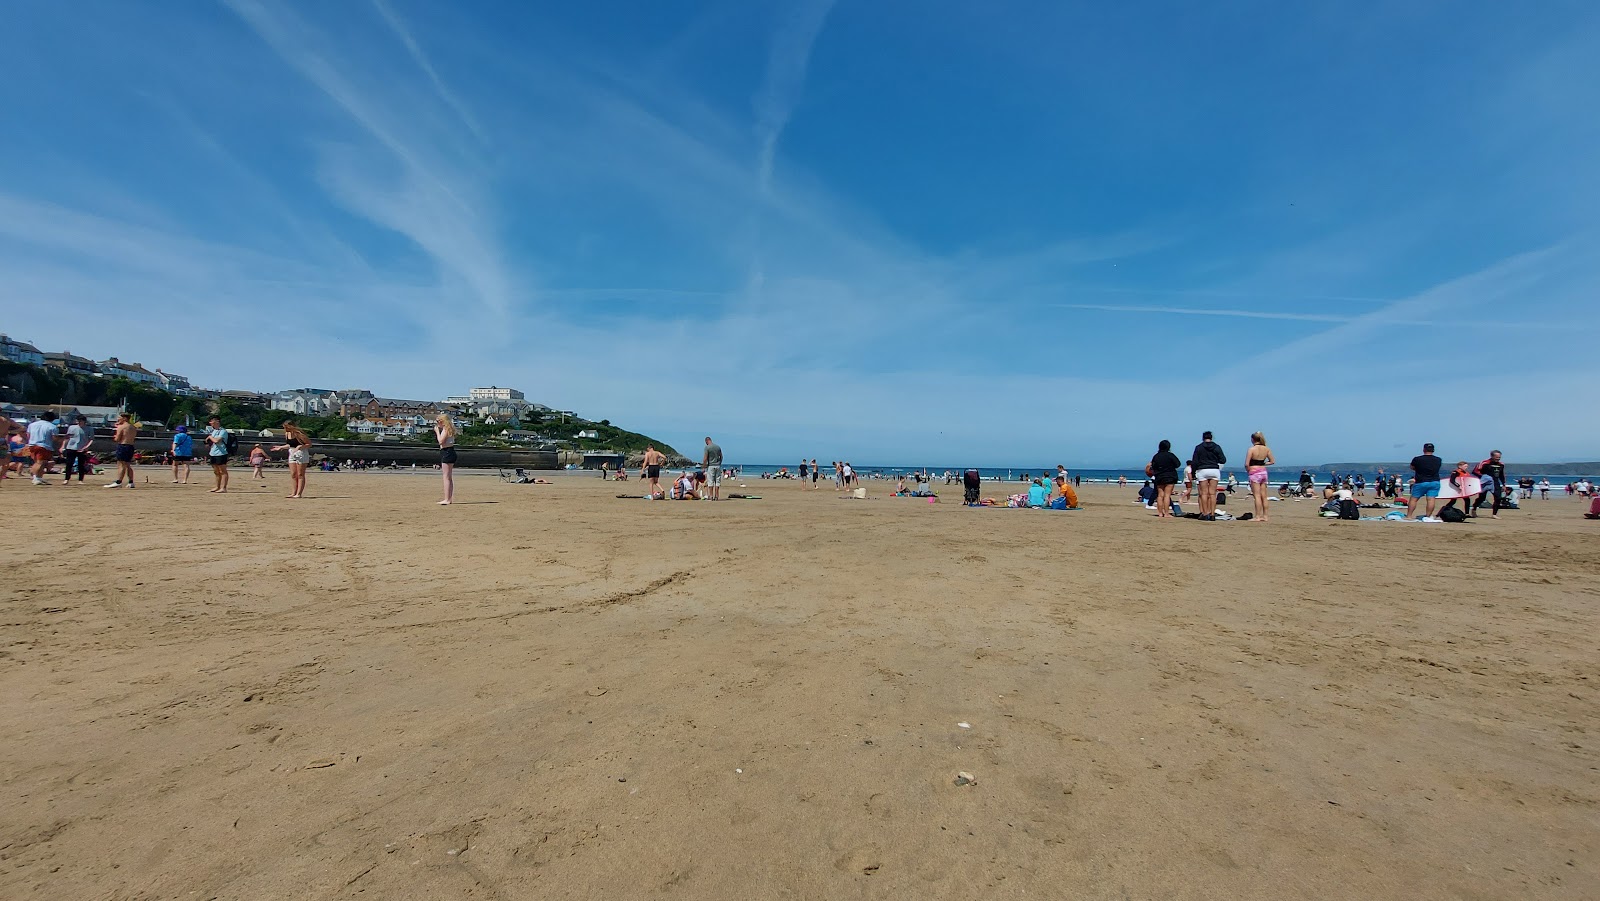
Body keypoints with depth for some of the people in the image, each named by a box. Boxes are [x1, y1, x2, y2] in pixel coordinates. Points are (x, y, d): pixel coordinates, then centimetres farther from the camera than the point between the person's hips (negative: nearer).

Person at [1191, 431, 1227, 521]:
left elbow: (1195, 462, 0)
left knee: (1204, 493, 1)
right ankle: (1212, 514, -2)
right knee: (1212, 493, 2)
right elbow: (1223, 460, 1)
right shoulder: (1216, 447, 3)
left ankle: (1205, 514, -4)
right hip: (1214, 470, 1)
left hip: (1202, 471, -1)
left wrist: (1193, 473, 8)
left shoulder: (1198, 447, 0)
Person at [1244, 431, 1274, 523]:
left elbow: (1247, 464, -16)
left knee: (1257, 496, -4)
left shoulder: (1251, 449, -13)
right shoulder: (1267, 449, 4)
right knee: (1264, 496, 10)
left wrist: (1248, 471, 0)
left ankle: (1258, 516, -4)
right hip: (1263, 472, 6)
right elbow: (1272, 461, 11)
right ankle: (1265, 516, 14)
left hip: (1254, 473, -6)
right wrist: (1263, 464, 12)